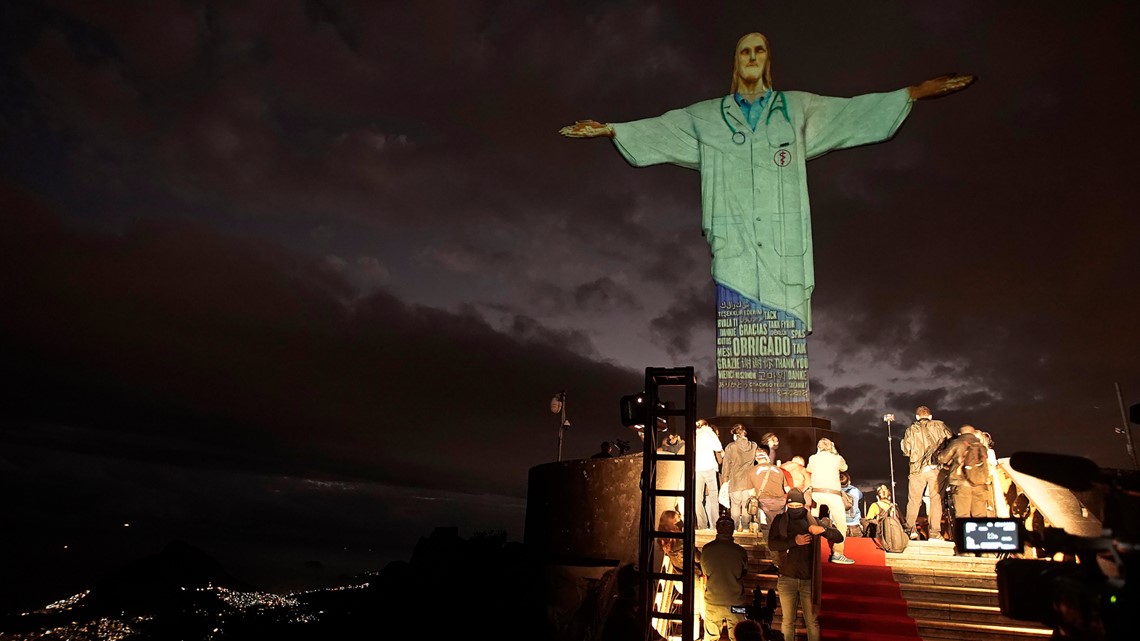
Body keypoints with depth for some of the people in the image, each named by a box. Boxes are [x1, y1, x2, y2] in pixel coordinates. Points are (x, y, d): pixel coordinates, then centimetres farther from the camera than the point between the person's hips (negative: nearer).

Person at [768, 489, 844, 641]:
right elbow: (771, 544, -8)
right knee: (787, 621, 9)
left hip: (808, 579, 0)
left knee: (812, 621, 7)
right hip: (787, 579, 0)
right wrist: (794, 541, -19)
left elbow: (839, 537, 0)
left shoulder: (812, 521, 1)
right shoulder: (780, 520, 1)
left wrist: (823, 530, -20)